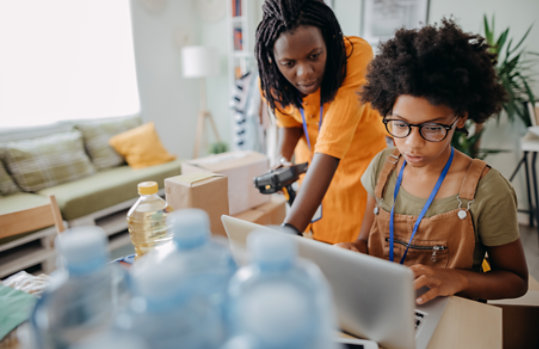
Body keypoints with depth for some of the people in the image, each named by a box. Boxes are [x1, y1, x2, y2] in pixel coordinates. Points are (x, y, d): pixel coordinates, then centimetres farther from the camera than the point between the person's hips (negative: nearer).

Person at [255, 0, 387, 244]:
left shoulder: (356, 55, -33)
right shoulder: (272, 81, -19)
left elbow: (330, 152, -41)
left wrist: (290, 229, -48)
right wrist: (282, 163, -20)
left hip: (362, 161, -3)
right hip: (311, 168, 3)